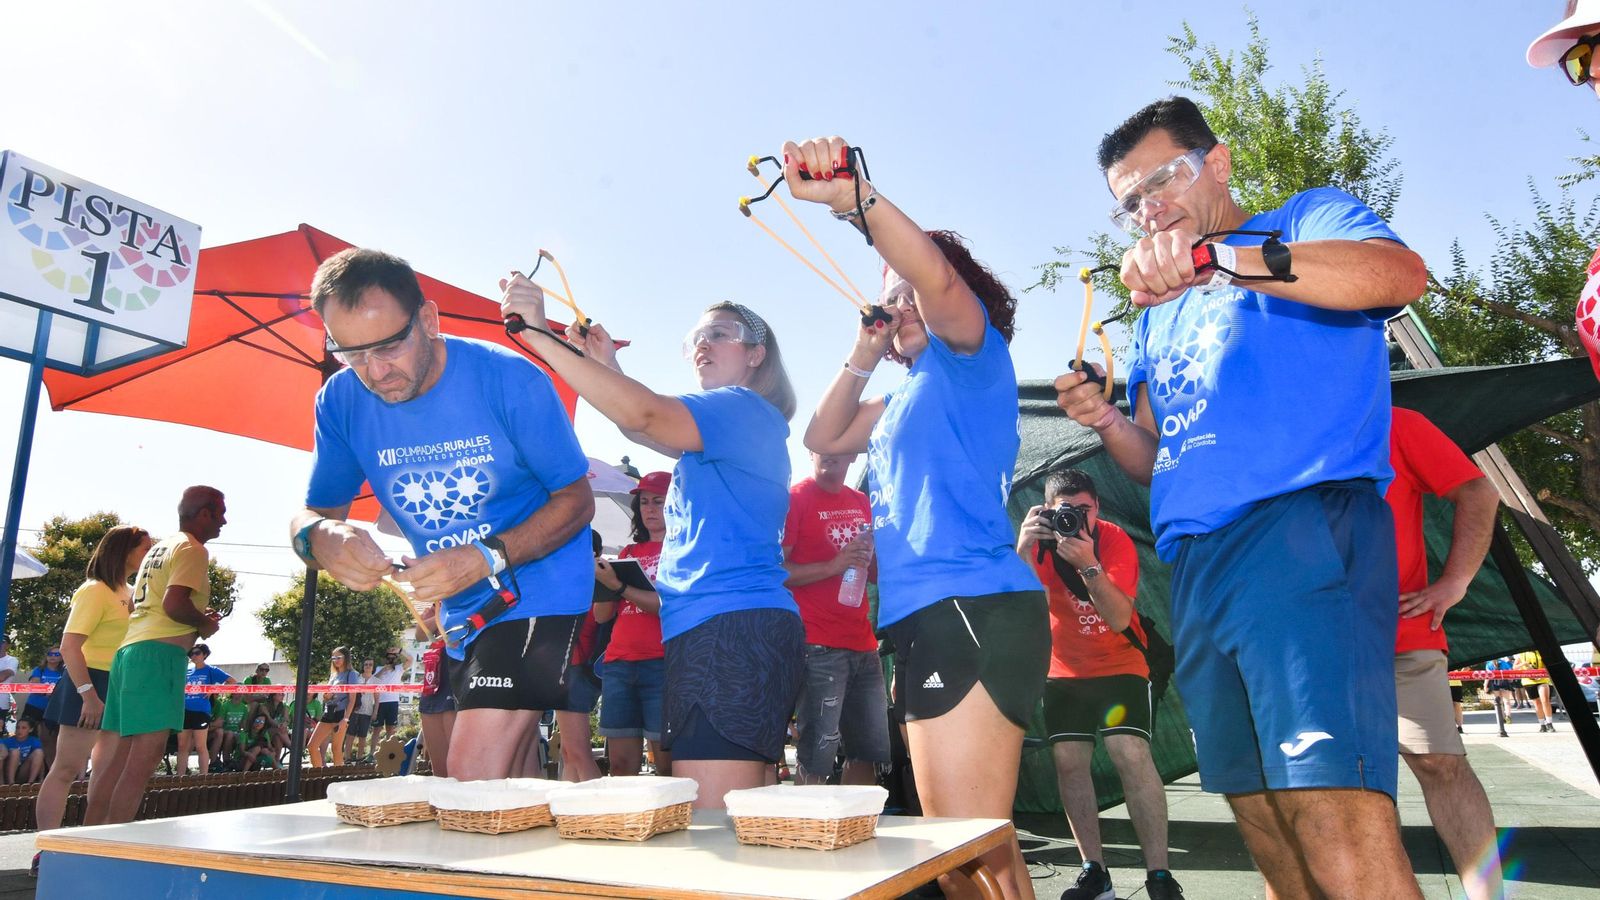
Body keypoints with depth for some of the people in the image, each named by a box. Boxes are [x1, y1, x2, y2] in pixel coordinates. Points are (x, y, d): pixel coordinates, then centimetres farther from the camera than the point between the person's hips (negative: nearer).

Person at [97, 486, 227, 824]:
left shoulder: (159, 548, 24)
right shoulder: (192, 549, -6)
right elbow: (174, 604, -19)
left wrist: (197, 620, 21)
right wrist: (205, 623, -1)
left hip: (130, 649, 10)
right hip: (160, 652, -10)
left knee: (124, 753, 11)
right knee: (148, 752, -11)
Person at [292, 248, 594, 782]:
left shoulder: (509, 379, -19)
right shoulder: (340, 401, -5)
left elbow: (576, 499, -14)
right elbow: (315, 514, 2)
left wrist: (488, 558, -29)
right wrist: (319, 539, -24)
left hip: (537, 590, -6)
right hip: (462, 612, 6)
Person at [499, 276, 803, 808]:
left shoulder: (743, 407, -4)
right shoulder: (732, 429, 26)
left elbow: (643, 414, -19)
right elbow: (643, 427, 33)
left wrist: (540, 334, -18)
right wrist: (607, 365, 20)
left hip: (729, 627, -11)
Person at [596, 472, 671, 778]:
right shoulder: (628, 553, 21)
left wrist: (620, 586, -17)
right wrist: (600, 577, -2)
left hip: (662, 663, -5)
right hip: (619, 663, 6)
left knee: (667, 765, -7)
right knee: (620, 764, 4)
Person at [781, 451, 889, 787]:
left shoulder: (862, 503, 16)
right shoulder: (795, 498, -2)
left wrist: (871, 555, 2)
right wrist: (832, 566, -19)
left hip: (863, 646, 7)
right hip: (819, 647, -7)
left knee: (869, 753, 11)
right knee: (816, 760, -8)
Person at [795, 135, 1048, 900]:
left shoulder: (970, 355, 2)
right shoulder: (904, 399, 25)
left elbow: (936, 275, -18)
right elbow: (821, 438, 27)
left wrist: (852, 194, -27)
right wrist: (863, 356, 19)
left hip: (971, 609, -10)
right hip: (926, 617, 10)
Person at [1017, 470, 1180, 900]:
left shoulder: (1116, 541, -17)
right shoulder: (1039, 541, -10)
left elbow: (1119, 617, -27)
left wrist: (1088, 565, -41)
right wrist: (1023, 549, -39)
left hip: (1119, 666, -3)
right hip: (1064, 671, 3)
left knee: (1132, 755, -17)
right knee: (1069, 762, -3)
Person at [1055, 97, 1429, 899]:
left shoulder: (1309, 219, 11)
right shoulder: (1158, 315, 27)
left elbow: (1400, 275, -13)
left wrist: (1217, 255, -22)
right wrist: (1106, 422, 6)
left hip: (1303, 531, -6)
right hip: (1196, 564, 7)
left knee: (1338, 818, -19)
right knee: (1262, 818, 6)